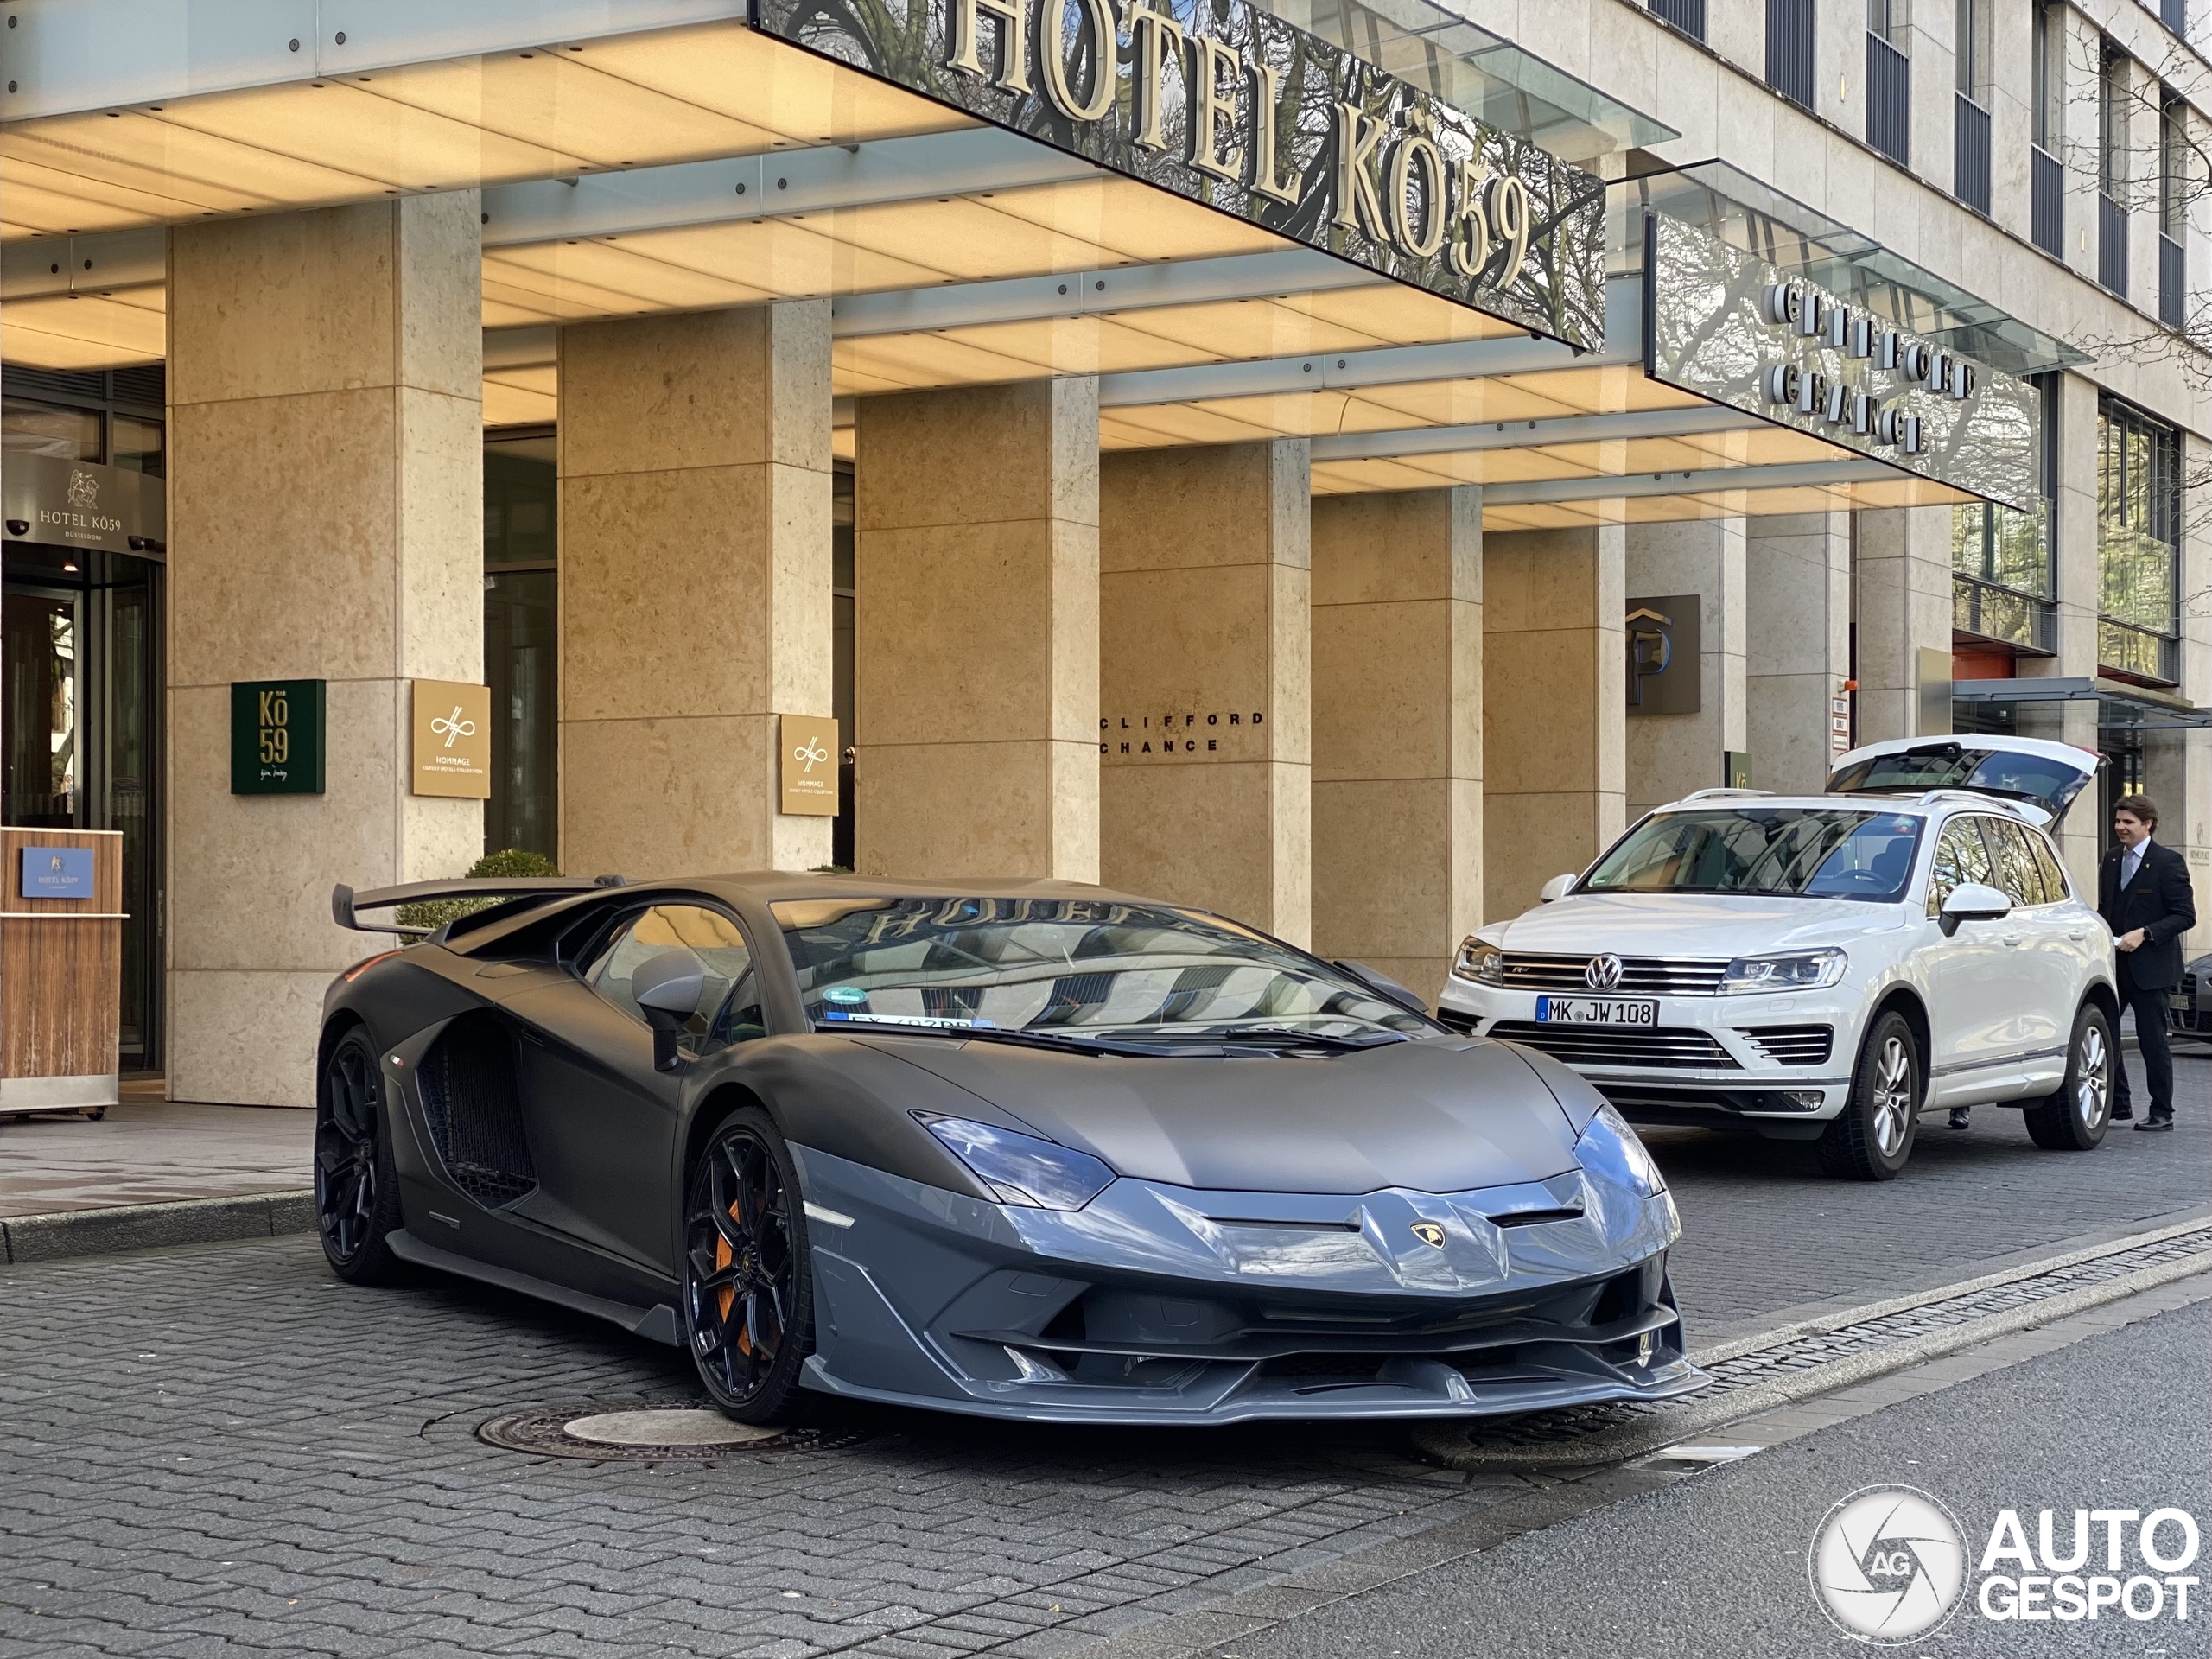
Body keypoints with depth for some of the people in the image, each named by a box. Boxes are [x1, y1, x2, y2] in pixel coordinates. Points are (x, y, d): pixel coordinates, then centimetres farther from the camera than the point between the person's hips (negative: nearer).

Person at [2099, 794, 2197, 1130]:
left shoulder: (2169, 862, -7)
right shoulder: (2111, 861, 13)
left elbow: (2185, 916, -11)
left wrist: (2144, 934, -20)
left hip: (2150, 966, -6)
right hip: (2114, 964, 6)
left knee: (2153, 1040, 0)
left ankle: (2162, 1112, 10)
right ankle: (2117, 1104, 13)